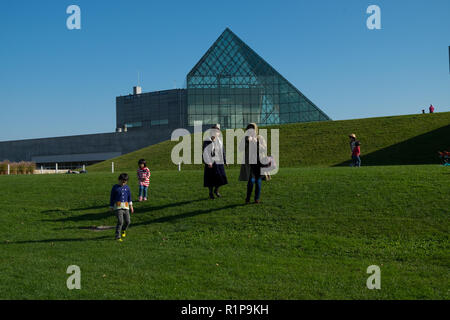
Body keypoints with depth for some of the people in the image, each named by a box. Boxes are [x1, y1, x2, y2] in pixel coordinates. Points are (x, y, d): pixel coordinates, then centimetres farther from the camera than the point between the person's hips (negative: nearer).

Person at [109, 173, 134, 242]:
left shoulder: (127, 187, 9)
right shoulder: (115, 187, -1)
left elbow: (129, 197, 17)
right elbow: (112, 198, 5)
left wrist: (131, 205, 10)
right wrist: (111, 207, 7)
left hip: (126, 207, 4)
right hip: (118, 207, -4)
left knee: (127, 221, 3)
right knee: (120, 222, -14)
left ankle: (123, 230, 35)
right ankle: (117, 237, -6)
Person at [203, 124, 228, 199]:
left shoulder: (219, 141, 8)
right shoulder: (207, 141, -8)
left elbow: (223, 151, 13)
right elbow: (205, 152, -13)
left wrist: (225, 161, 10)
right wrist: (209, 162, -19)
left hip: (219, 162, 5)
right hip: (211, 162, -5)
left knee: (221, 177, 5)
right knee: (211, 178, 0)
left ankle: (216, 190, 28)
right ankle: (211, 193, 15)